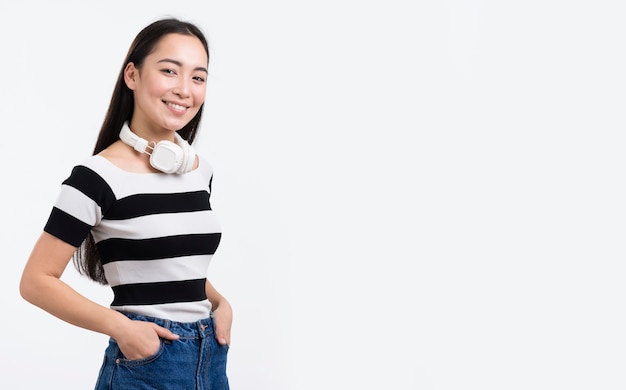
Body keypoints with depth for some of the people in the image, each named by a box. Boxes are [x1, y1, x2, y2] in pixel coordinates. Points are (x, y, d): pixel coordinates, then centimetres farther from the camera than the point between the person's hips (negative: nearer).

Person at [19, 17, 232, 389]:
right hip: (145, 359, -5)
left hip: (211, 355, 6)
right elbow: (38, 281, -12)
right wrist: (120, 326, -19)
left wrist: (219, 302, 2)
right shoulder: (99, 175, -13)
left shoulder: (201, 170, 5)